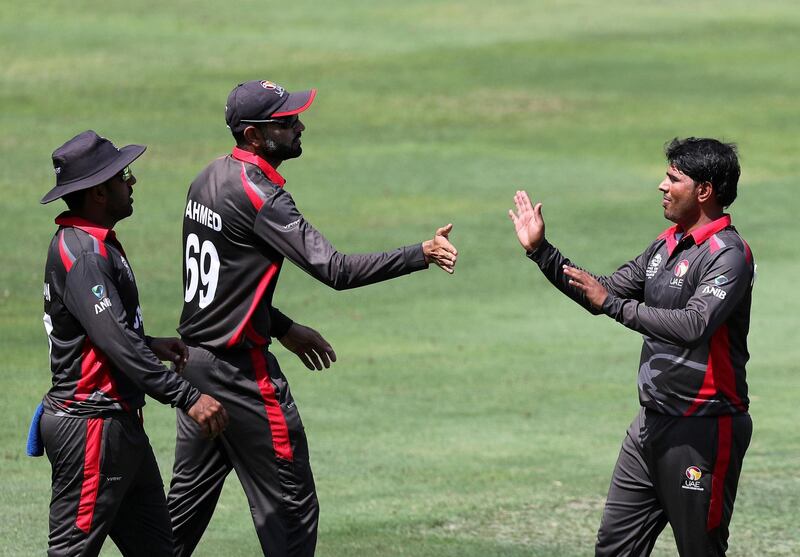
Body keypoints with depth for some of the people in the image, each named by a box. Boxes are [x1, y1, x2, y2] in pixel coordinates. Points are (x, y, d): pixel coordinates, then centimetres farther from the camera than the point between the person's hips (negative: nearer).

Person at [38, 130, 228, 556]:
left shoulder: (91, 244, 12)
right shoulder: (83, 254, -20)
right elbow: (117, 344, -28)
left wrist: (149, 346, 22)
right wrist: (187, 397, -29)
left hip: (120, 423, 11)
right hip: (91, 426, -11)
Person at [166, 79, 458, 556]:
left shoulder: (211, 179, 9)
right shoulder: (259, 195, -19)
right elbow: (336, 270, -25)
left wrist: (284, 329, 20)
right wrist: (422, 254, -23)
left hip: (195, 358, 9)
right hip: (241, 369, -9)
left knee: (189, 499, 17)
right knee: (291, 508, 0)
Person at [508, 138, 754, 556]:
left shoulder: (728, 255, -15)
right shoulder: (666, 246, 14)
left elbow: (693, 325, -29)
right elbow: (604, 295, 22)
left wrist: (613, 303, -23)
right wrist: (540, 251, 15)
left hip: (703, 431, -9)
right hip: (653, 423, 9)